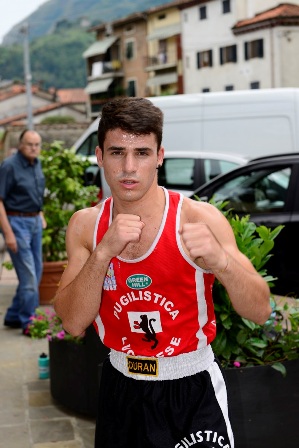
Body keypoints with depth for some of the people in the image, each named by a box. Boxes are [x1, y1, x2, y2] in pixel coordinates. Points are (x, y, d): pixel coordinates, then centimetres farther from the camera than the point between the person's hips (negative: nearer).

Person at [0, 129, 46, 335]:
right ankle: (28, 323, 5)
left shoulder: (37, 164, 7)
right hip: (17, 222, -8)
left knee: (36, 272, 13)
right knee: (28, 276, -6)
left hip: (35, 222, 8)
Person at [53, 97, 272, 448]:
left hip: (193, 391, -3)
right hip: (121, 389, 3)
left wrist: (220, 260, -38)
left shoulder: (198, 218, -15)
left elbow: (260, 312, -18)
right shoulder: (85, 225, -4)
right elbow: (73, 323, -12)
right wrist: (103, 252, -26)